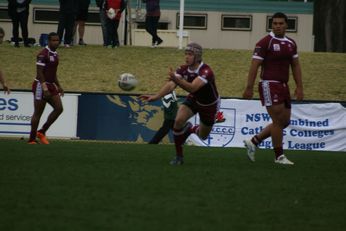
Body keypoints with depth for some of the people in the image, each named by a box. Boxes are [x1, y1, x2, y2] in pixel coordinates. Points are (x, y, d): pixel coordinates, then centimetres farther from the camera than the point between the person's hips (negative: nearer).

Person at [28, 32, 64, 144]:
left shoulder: (55, 54, 12)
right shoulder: (43, 54, -15)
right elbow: (39, 73, -20)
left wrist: (58, 86, 19)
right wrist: (45, 89, -25)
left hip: (51, 86, 8)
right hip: (41, 86, -8)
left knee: (59, 108, -2)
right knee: (38, 113, -3)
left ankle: (42, 132, 8)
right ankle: (32, 139, 5)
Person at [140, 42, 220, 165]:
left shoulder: (206, 71, -37)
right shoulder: (184, 69, -20)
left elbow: (192, 88, -53)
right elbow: (170, 85, -31)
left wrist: (176, 80, -70)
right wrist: (156, 96, -48)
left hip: (209, 104, -3)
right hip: (193, 100, 3)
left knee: (203, 136, 9)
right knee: (178, 120, -25)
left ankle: (193, 129, 48)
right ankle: (179, 156, -7)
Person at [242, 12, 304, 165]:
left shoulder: (291, 44, 13)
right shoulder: (265, 43, -8)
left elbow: (295, 66, 18)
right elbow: (255, 65, -10)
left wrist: (299, 87, 10)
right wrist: (249, 88, -14)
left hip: (283, 86, 8)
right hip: (269, 85, -8)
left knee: (284, 121, 10)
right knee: (278, 120, -10)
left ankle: (253, 142, 20)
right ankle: (279, 156, -2)